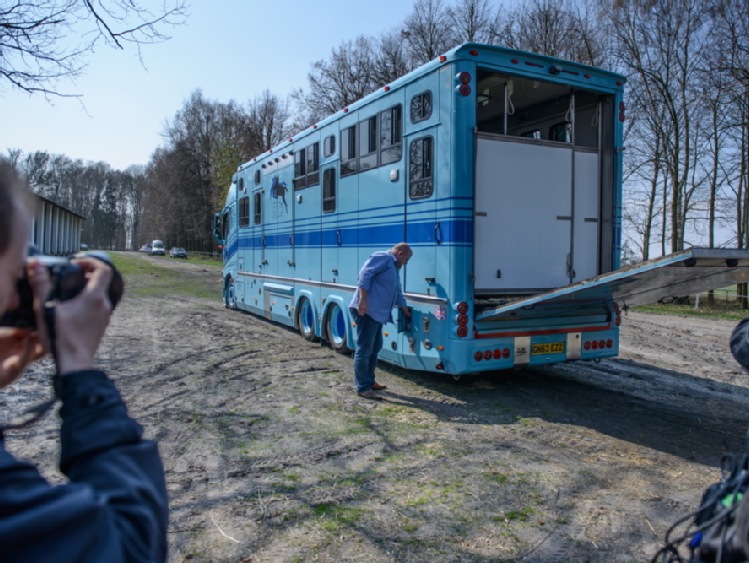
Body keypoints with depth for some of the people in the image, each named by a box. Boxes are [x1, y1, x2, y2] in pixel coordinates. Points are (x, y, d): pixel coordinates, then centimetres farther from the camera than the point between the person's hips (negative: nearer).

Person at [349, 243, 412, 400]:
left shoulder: (394, 268, 25)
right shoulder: (383, 257, -6)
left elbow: (397, 293, 34)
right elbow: (365, 274, -19)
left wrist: (406, 311, 40)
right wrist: (363, 300, -25)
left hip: (376, 313, 11)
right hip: (366, 311, -11)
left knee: (375, 348, 18)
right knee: (364, 350, -7)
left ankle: (369, 381, 29)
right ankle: (363, 387, -3)